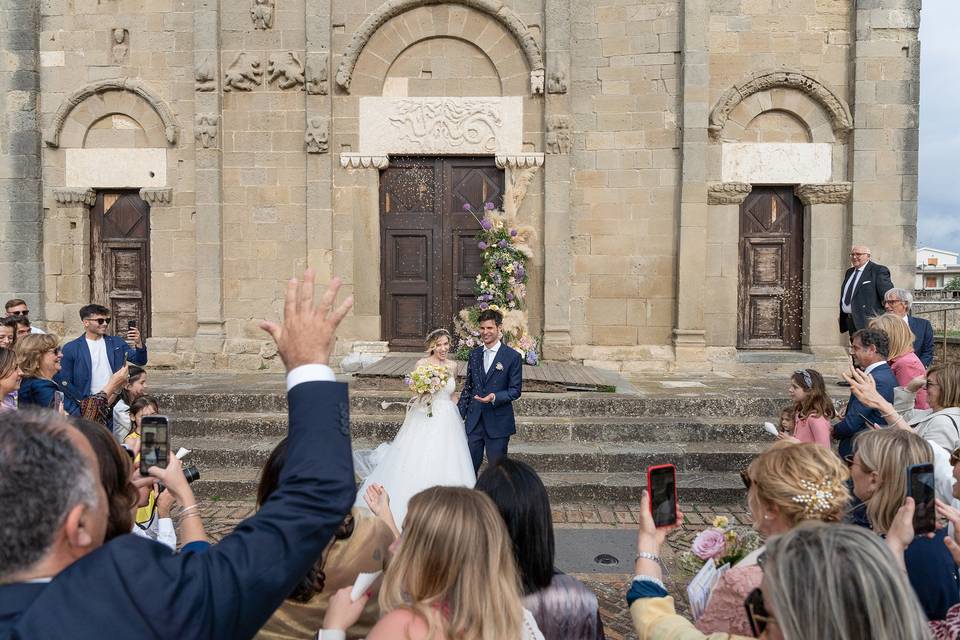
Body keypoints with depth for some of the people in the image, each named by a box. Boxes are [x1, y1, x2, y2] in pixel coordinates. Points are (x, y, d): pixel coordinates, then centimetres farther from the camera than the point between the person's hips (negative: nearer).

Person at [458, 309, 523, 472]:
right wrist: (460, 413, 10)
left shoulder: (513, 356, -6)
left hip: (498, 423, -4)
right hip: (473, 421, 4)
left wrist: (494, 397, -23)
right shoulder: (474, 354, 9)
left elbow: (515, 390, -7)